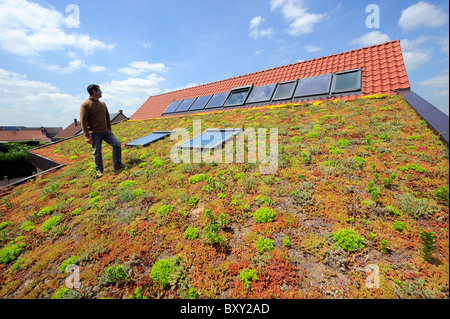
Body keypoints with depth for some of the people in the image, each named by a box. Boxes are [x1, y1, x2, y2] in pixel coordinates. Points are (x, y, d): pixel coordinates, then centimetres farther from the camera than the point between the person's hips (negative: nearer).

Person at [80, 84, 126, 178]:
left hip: (106, 131, 5)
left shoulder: (102, 104, 13)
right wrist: (87, 136, -15)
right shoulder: (85, 105, -7)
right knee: (97, 152, 2)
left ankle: (117, 165, 3)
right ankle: (99, 171, 16)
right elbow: (83, 122, -10)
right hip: (95, 133, -5)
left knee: (117, 144, -7)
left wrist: (109, 130, 18)